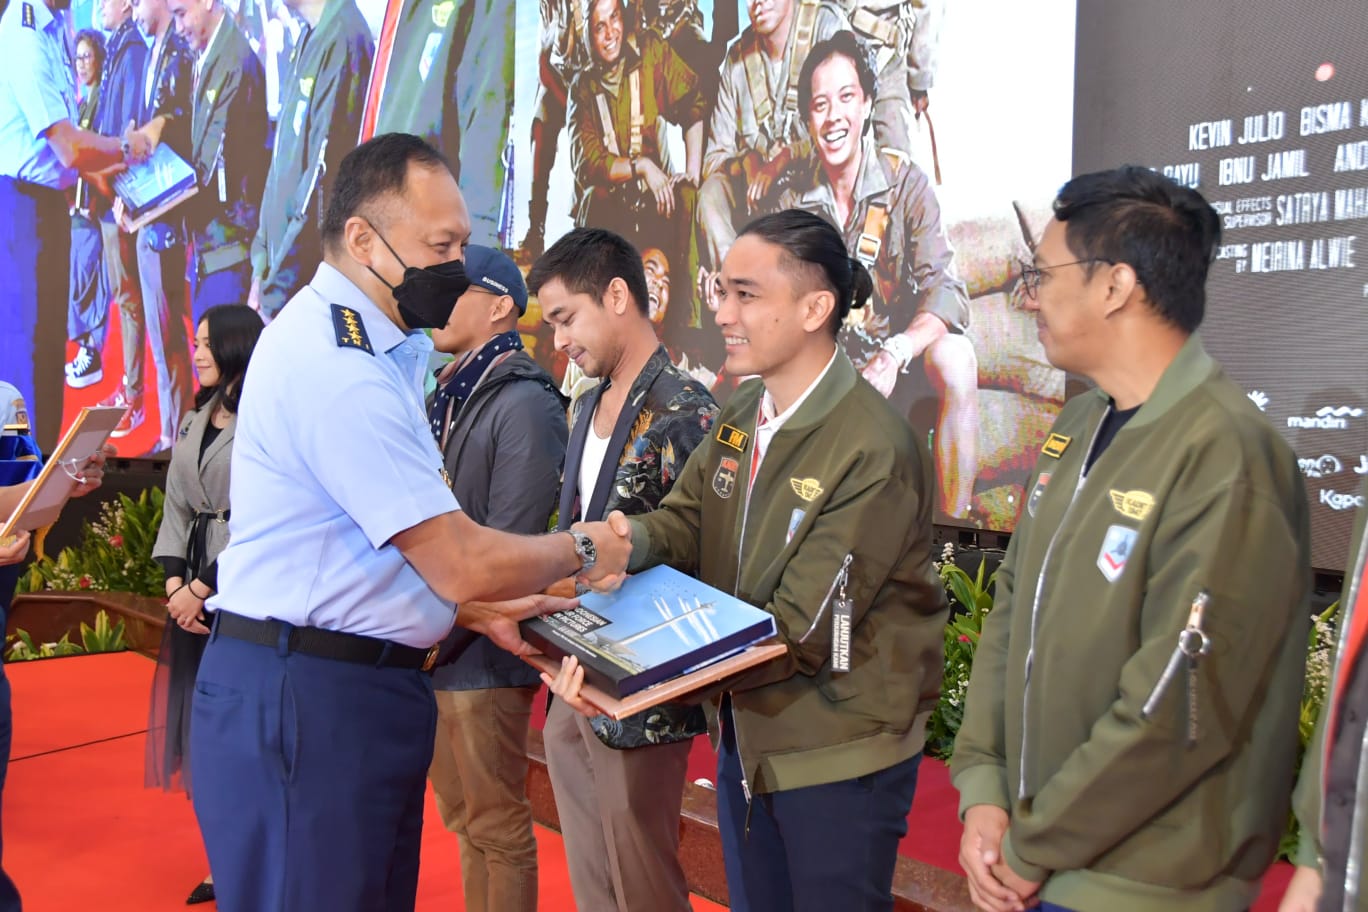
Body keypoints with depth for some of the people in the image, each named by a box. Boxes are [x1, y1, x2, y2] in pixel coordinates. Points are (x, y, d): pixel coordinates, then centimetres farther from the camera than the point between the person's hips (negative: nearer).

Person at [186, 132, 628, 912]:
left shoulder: (369, 349, 13)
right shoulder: (338, 365, -20)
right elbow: (463, 563, -20)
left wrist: (478, 612, 8)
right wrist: (581, 552, -4)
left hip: (361, 688, 10)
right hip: (307, 698, -10)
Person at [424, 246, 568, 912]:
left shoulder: (524, 403, -13)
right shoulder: (445, 398, 12)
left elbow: (507, 549, -18)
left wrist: (441, 635, -15)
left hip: (481, 656, -8)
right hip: (432, 652, 8)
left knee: (497, 828, 5)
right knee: (461, 819, 19)